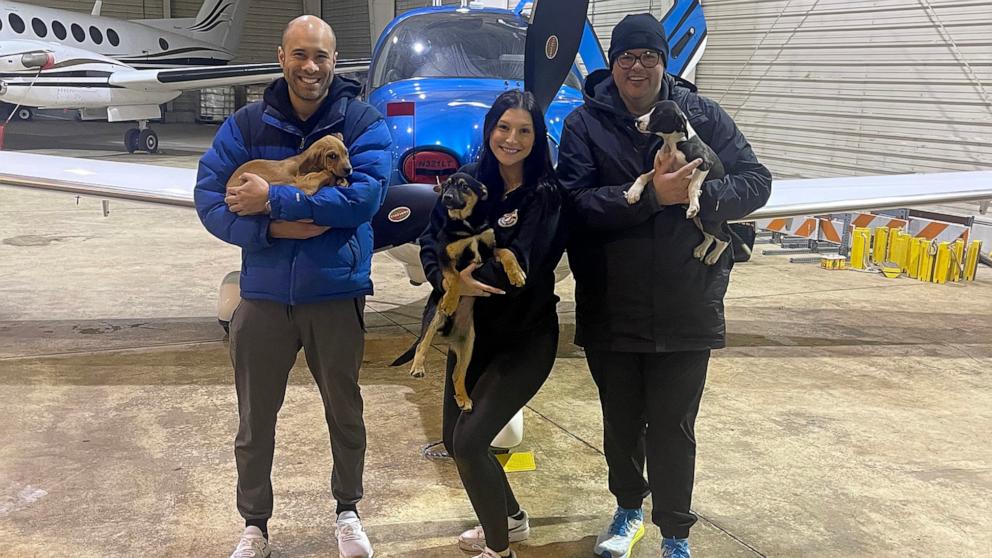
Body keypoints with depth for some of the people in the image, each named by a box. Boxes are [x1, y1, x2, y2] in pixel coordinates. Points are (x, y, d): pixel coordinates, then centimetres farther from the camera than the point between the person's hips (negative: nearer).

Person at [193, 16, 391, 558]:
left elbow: (363, 197, -21)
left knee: (344, 410, 16)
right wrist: (271, 229, -22)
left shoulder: (363, 123, -7)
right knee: (255, 418, 12)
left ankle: (348, 511, 38)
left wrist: (274, 199, -23)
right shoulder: (247, 124, -2)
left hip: (336, 294, -1)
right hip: (263, 295, 1)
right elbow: (208, 197, -6)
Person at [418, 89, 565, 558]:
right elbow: (431, 243, -7)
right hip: (471, 331, 6)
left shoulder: (548, 194, -13)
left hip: (526, 338, -6)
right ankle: (511, 519, 39)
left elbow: (522, 268, -21)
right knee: (454, 439, 14)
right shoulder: (468, 181, -1)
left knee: (469, 441, -12)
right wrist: (451, 279, -26)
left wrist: (467, 273, -17)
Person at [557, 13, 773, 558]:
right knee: (621, 423, 19)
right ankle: (629, 508, 44)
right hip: (610, 311, 1)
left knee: (673, 428, 7)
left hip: (686, 309, -1)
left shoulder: (702, 114, 0)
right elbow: (578, 203, -15)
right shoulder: (585, 123, -3)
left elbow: (755, 182, -5)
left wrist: (698, 193, -23)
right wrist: (652, 196, -26)